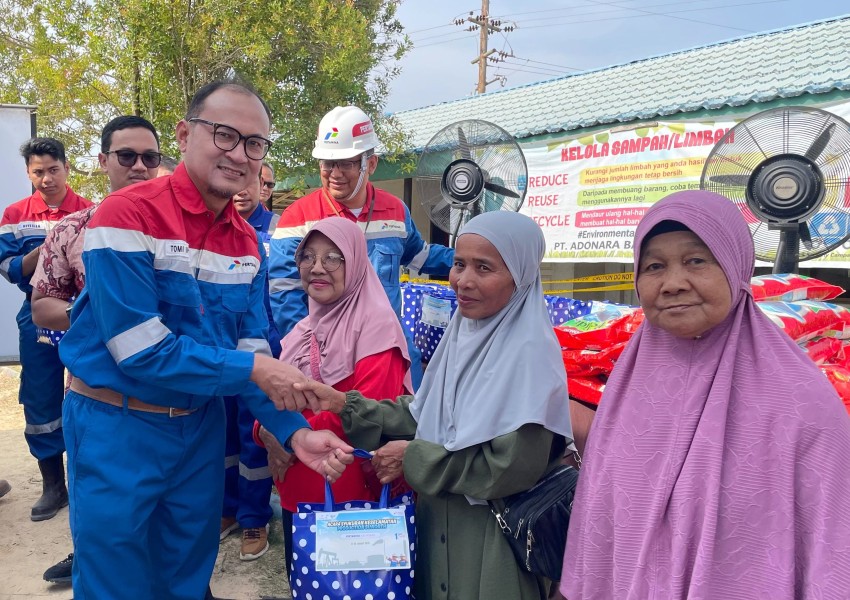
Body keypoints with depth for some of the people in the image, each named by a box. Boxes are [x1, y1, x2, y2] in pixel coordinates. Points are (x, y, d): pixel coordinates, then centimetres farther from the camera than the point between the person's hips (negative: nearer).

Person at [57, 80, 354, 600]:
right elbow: (141, 351, -23)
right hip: (116, 426, -5)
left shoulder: (247, 243, 1)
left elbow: (252, 349, -1)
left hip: (202, 425, 6)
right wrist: (253, 369, -20)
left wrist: (294, 430, -14)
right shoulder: (128, 217, -19)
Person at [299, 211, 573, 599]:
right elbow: (424, 416, 5)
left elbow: (514, 467, -24)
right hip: (440, 523, 7)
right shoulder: (462, 331, 2)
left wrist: (413, 458, -18)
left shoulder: (528, 351, -21)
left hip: (496, 539, -7)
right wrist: (345, 405, -6)